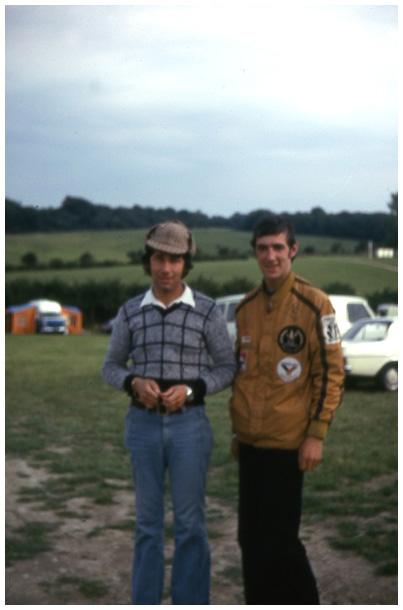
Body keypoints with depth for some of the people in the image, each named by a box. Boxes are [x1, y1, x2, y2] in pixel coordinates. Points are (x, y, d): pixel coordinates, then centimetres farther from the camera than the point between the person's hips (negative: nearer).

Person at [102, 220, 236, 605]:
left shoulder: (206, 310, -3)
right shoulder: (130, 312, 3)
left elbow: (227, 368, 2)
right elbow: (111, 367, 9)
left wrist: (189, 389, -15)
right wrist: (136, 382, -13)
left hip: (189, 422, -2)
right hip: (143, 424, 2)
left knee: (189, 522, 2)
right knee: (147, 520, 10)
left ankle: (190, 604, 14)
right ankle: (145, 603, 20)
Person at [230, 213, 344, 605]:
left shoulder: (314, 304, -8)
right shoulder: (245, 307, 9)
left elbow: (330, 372, -9)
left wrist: (316, 435, -13)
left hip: (288, 443, -6)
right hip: (250, 441, 6)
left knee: (279, 542, -3)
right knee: (250, 538, 12)